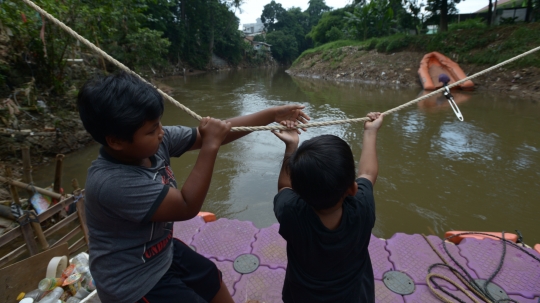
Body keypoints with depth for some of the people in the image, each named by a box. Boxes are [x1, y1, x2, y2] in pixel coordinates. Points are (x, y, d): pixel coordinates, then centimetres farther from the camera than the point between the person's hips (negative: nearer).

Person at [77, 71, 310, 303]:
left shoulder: (156, 141, -15)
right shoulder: (111, 183, -35)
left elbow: (221, 129, -12)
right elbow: (187, 206, -31)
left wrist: (272, 114, -12)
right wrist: (210, 145, -31)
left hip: (165, 253, 7)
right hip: (134, 284, -6)